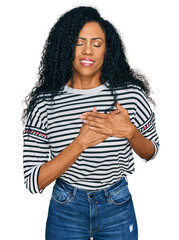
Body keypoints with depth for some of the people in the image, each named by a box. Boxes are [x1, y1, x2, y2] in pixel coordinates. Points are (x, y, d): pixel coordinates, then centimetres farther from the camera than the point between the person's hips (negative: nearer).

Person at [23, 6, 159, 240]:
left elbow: (151, 152, 3)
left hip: (118, 207, 1)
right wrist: (81, 142, -28)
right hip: (65, 211, 0)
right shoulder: (45, 103, -14)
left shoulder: (131, 95, -11)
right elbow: (34, 182, -17)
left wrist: (129, 132, -19)